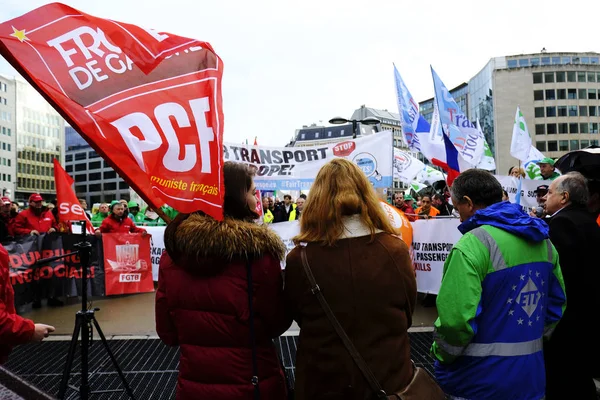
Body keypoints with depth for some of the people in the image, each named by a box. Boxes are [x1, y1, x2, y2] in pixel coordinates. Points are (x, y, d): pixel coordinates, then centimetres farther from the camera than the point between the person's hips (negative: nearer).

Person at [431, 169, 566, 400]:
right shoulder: (542, 240, 4)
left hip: (480, 381, -7)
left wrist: (440, 354, -8)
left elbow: (456, 319, -27)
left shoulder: (472, 245, -23)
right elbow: (557, 304, 13)